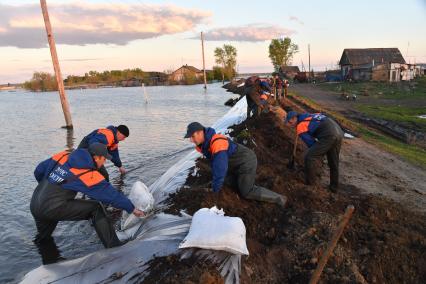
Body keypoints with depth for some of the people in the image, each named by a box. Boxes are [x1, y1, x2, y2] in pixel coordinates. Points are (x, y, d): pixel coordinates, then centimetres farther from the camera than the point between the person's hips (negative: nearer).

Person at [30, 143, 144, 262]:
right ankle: (114, 248, -4)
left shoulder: (63, 156, 5)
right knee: (96, 208, -5)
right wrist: (132, 209, 6)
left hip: (34, 206, 7)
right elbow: (112, 194, -5)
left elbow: (38, 171, 15)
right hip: (52, 209, -7)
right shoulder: (90, 176, -11)